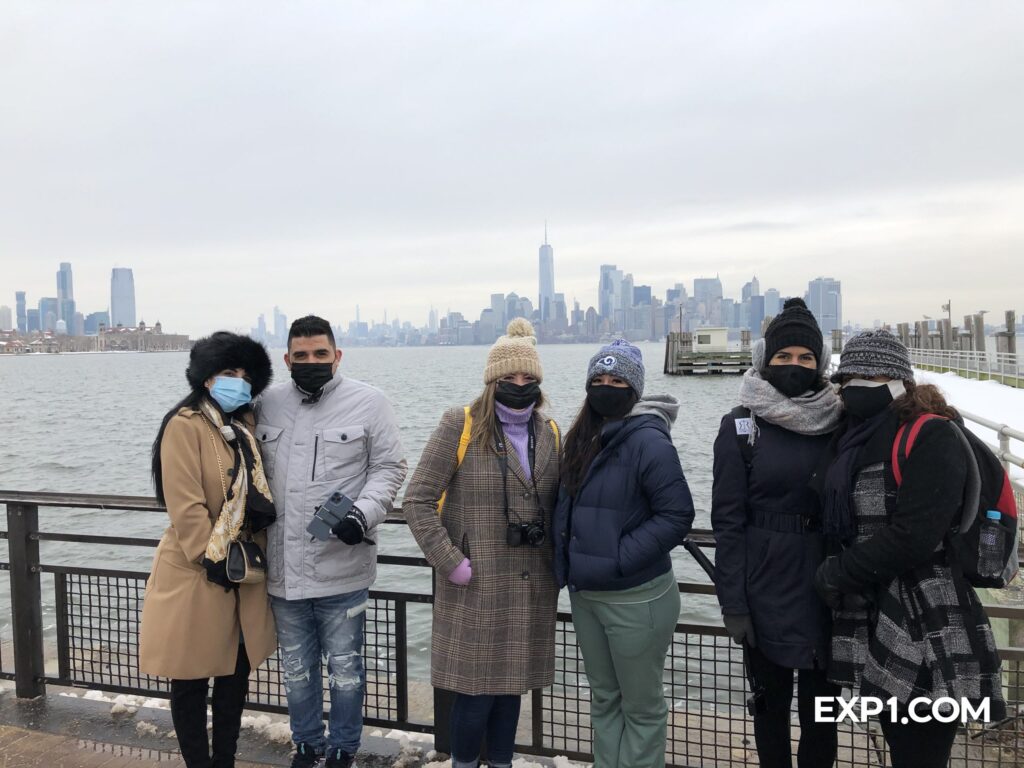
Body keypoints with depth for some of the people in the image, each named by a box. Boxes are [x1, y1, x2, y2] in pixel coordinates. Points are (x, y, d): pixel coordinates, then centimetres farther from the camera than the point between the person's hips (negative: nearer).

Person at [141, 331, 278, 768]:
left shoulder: (244, 426, 9)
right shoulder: (185, 425, -13)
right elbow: (185, 506, -18)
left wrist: (256, 554, 2)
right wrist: (213, 560, -16)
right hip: (197, 572, -7)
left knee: (237, 671, 15)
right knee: (192, 680, 7)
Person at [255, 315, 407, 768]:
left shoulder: (368, 402, -6)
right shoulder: (267, 404, 5)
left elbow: (388, 468, -4)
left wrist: (364, 513, -18)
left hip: (342, 566, -3)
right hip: (282, 566, 4)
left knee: (345, 668, 11)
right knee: (296, 670, 19)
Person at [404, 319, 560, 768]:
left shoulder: (549, 433, 7)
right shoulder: (461, 427, -8)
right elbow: (418, 500, -10)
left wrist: (557, 560, 4)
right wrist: (450, 562, -14)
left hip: (531, 586, 4)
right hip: (476, 585, -4)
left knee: (512, 683, 16)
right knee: (476, 689, 2)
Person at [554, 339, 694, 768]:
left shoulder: (648, 441, -16)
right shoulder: (582, 439, 7)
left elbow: (677, 515, -19)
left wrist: (619, 560, -21)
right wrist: (567, 561, 5)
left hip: (635, 599, -7)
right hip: (584, 594, 8)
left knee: (641, 706, 10)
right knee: (603, 699, 20)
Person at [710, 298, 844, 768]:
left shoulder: (838, 423, 2)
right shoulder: (740, 426, -4)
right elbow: (727, 519, -6)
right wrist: (732, 603, -10)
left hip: (827, 588, 2)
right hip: (766, 590, -1)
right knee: (771, 702, 12)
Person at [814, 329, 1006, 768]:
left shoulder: (931, 437, -12)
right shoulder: (856, 439, 13)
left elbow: (914, 535, -20)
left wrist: (837, 573, -11)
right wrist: (838, 572, 4)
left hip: (927, 636, -8)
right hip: (875, 625, 8)